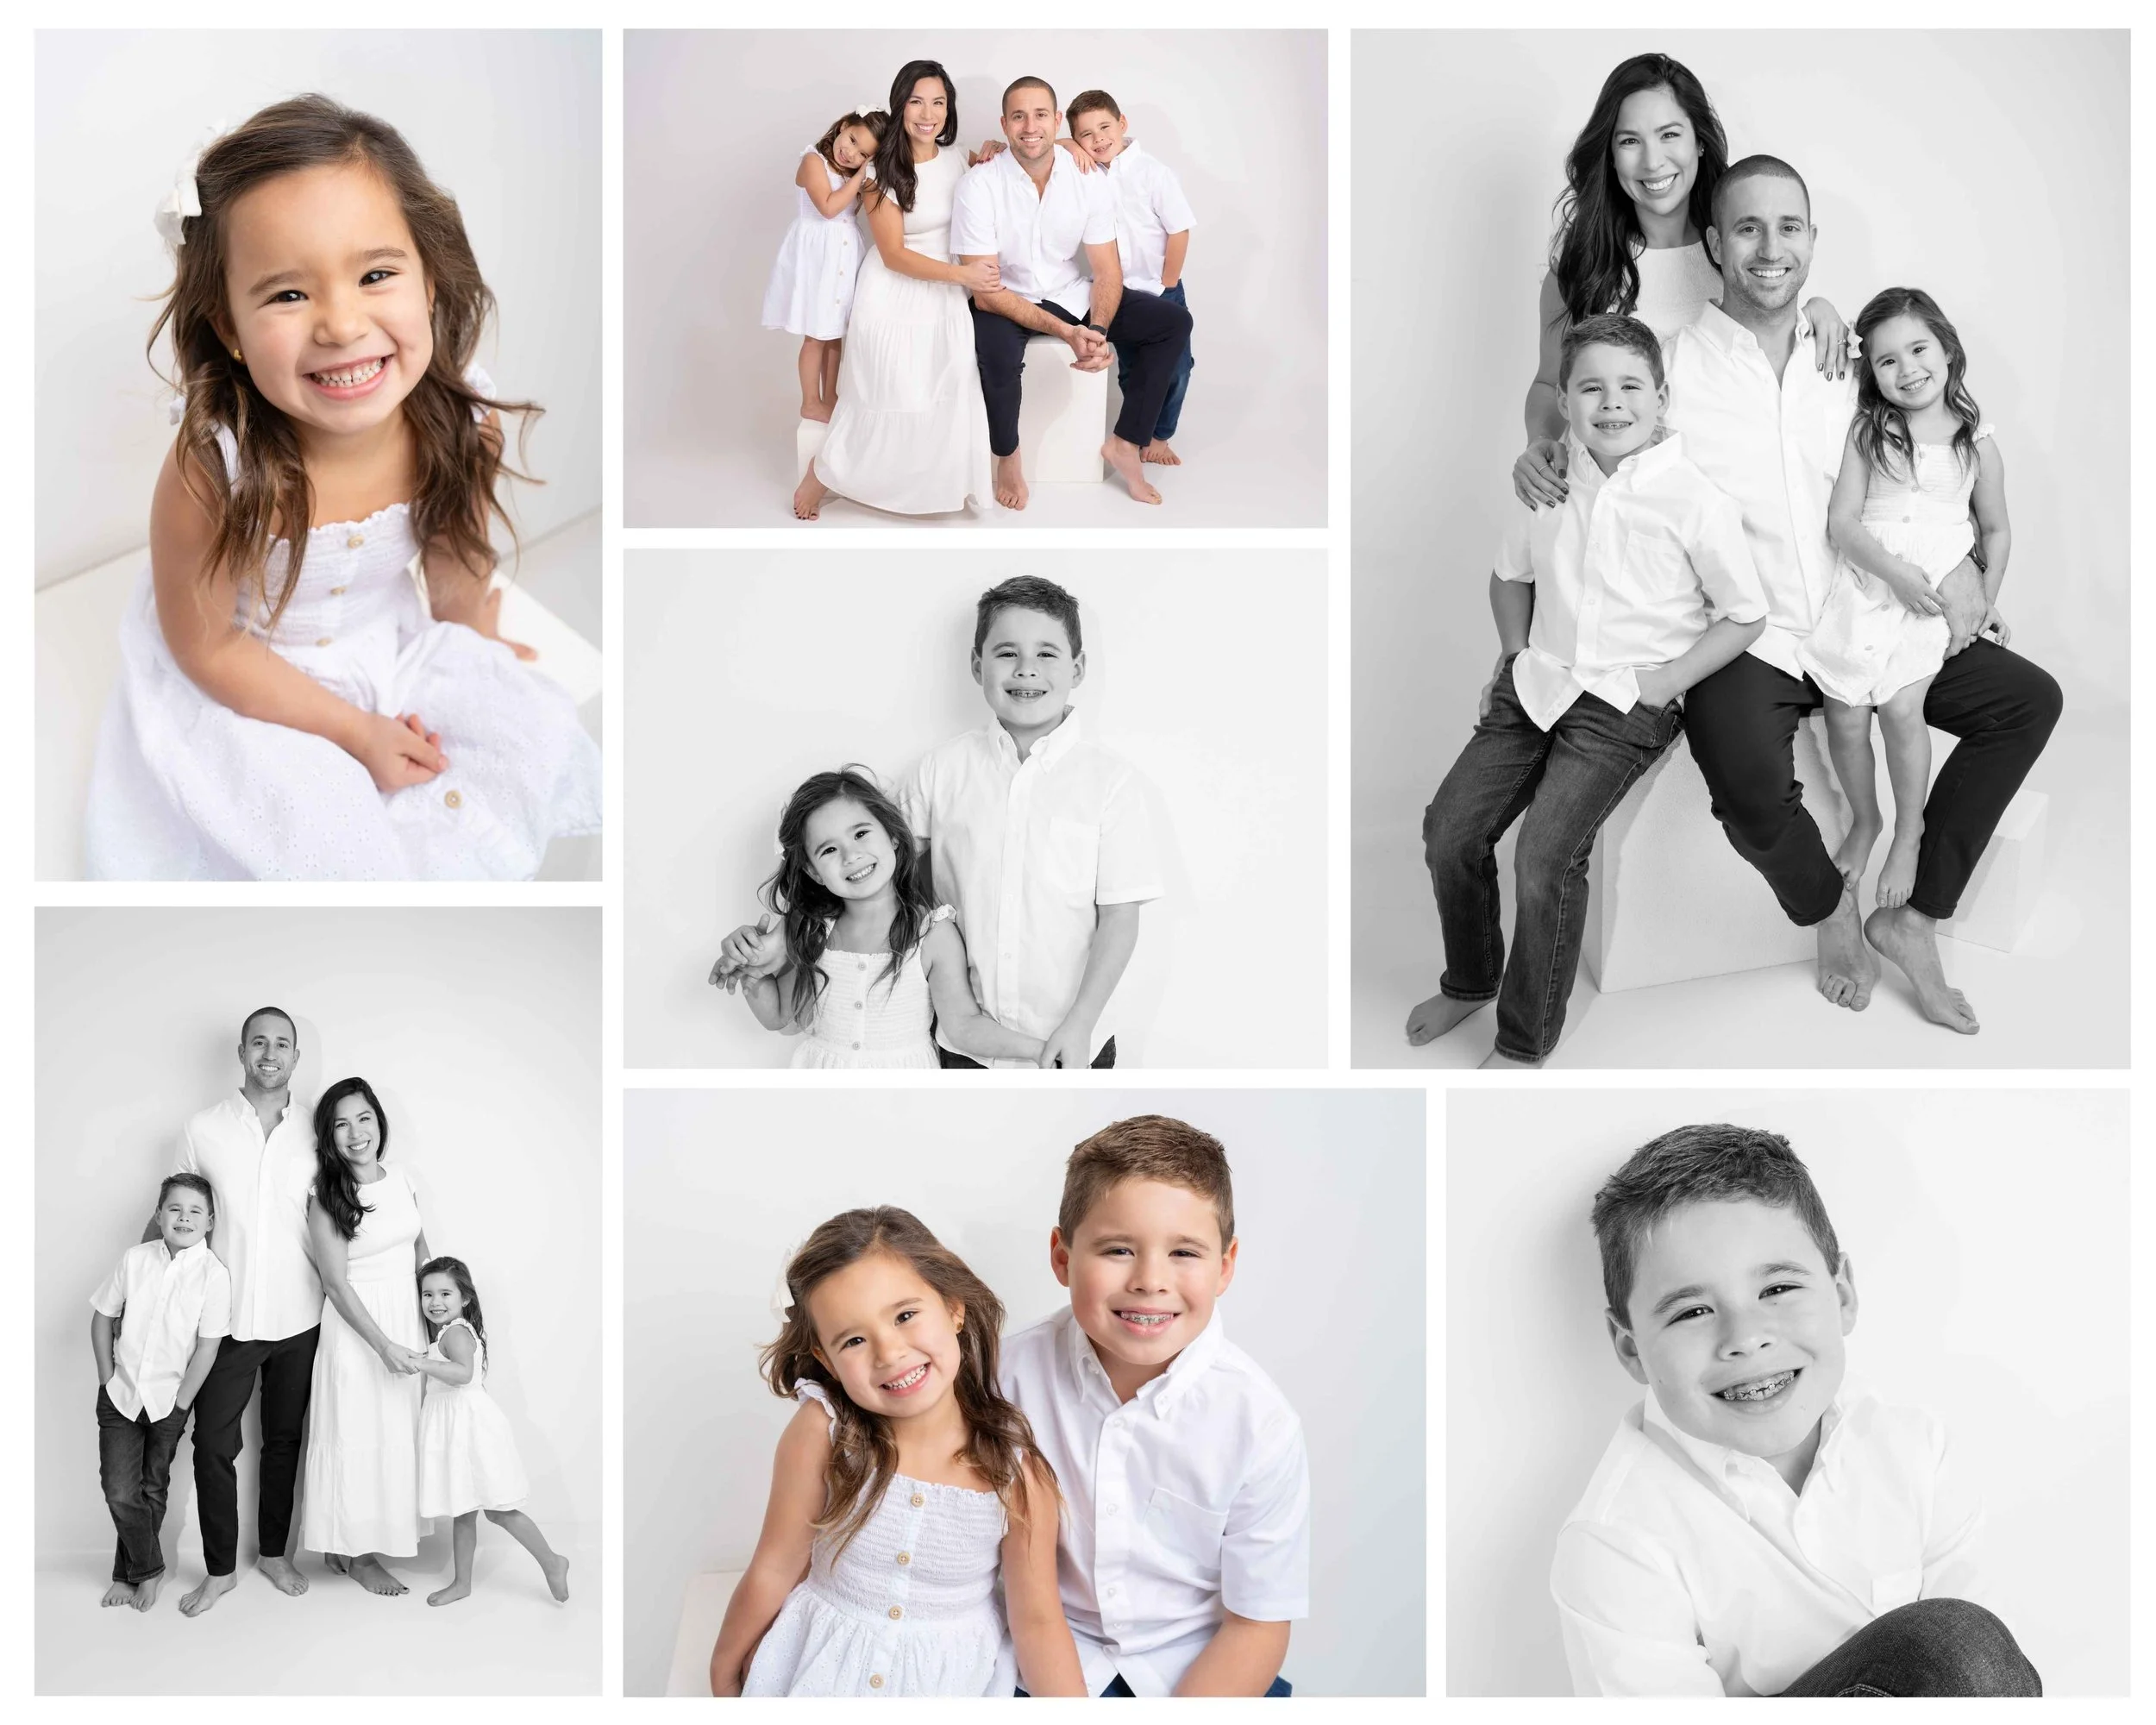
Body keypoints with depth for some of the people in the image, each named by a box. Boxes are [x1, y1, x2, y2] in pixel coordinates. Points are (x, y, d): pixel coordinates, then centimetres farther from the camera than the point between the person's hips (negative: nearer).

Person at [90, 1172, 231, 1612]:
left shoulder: (214, 1274, -15)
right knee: (119, 1491, -3)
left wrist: (179, 1406, -10)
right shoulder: (135, 1259, -7)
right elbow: (103, 1318, 4)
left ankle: (129, 1573, 29)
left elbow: (207, 1347, -12)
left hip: (170, 1399, -1)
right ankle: (149, 1570, 17)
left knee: (151, 1492, 11)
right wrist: (108, 1379, 1)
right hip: (121, 1394, 1)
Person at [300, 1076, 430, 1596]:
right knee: (358, 1435, 3)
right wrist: (383, 1345, -20)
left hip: (407, 1320, 6)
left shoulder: (401, 1179, 1)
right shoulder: (326, 1200, -15)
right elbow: (337, 1285, -16)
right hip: (357, 1325, -6)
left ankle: (373, 1541, 25)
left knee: (397, 1432, 11)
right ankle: (356, 1553, 16)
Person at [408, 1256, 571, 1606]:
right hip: (454, 1432, 10)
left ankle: (551, 1563, 6)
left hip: (471, 1428, -10)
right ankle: (461, 1582, 23)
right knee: (462, 1512, 15)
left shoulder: (456, 1332, -15)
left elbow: (463, 1373, -34)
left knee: (498, 1511, -6)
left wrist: (425, 1364, -43)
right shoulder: (444, 1333, 16)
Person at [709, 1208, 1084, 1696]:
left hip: (954, 1676, 1)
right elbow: (775, 1570, -10)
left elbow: (1038, 1622, -12)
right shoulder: (823, 1432, -23)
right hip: (820, 1668, -1)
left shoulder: (1017, 1470, -19)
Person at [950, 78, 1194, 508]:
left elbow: (1107, 272, -6)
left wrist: (1097, 332, -28)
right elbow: (986, 293, -21)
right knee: (998, 354, -38)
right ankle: (1008, 457, -7)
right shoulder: (979, 185, -20)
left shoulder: (1090, 180, -10)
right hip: (1008, 300, -4)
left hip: (1074, 293, 4)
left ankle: (1124, 444, 1)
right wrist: (1066, 332, -30)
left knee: (1174, 322, -10)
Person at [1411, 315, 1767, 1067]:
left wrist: (1663, 683, -10)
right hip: (1537, 683, 5)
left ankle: (1524, 1043, -3)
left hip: (1626, 703, -5)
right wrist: (1515, 653, 9)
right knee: (1449, 829, -4)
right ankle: (1470, 980, 25)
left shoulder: (1695, 501, -11)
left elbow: (1746, 615, -3)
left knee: (1547, 855, -21)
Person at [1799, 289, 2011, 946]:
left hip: (1937, 596, -1)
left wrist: (1987, 602, 7)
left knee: (1900, 705, -20)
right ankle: (1863, 821, 21)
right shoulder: (1866, 432, 3)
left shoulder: (1977, 442, 7)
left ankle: (1909, 833, -1)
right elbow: (1842, 522, -4)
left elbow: (1996, 529, 18)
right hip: (1863, 587, 1)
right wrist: (1895, 572, -18)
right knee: (1845, 717, -7)